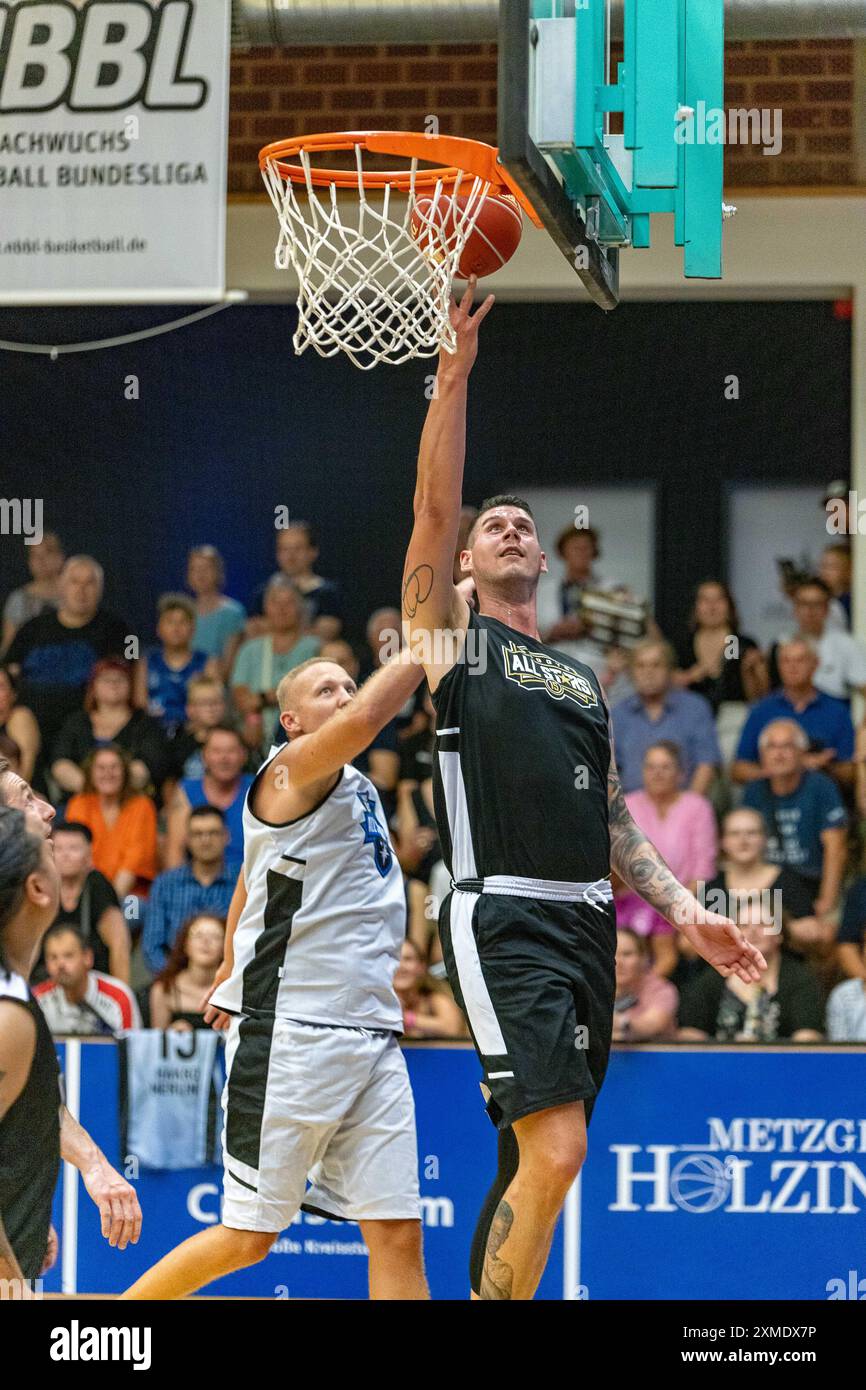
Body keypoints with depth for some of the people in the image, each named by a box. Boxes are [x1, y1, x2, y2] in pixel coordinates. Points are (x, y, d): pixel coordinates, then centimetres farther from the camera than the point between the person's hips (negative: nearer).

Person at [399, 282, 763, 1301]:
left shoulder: (580, 680, 24)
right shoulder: (452, 637, 6)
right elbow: (433, 506, -7)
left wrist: (684, 910, 12)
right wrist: (455, 370, -13)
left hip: (587, 924, 7)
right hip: (503, 920, -7)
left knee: (534, 1160, 9)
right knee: (555, 1150, -20)